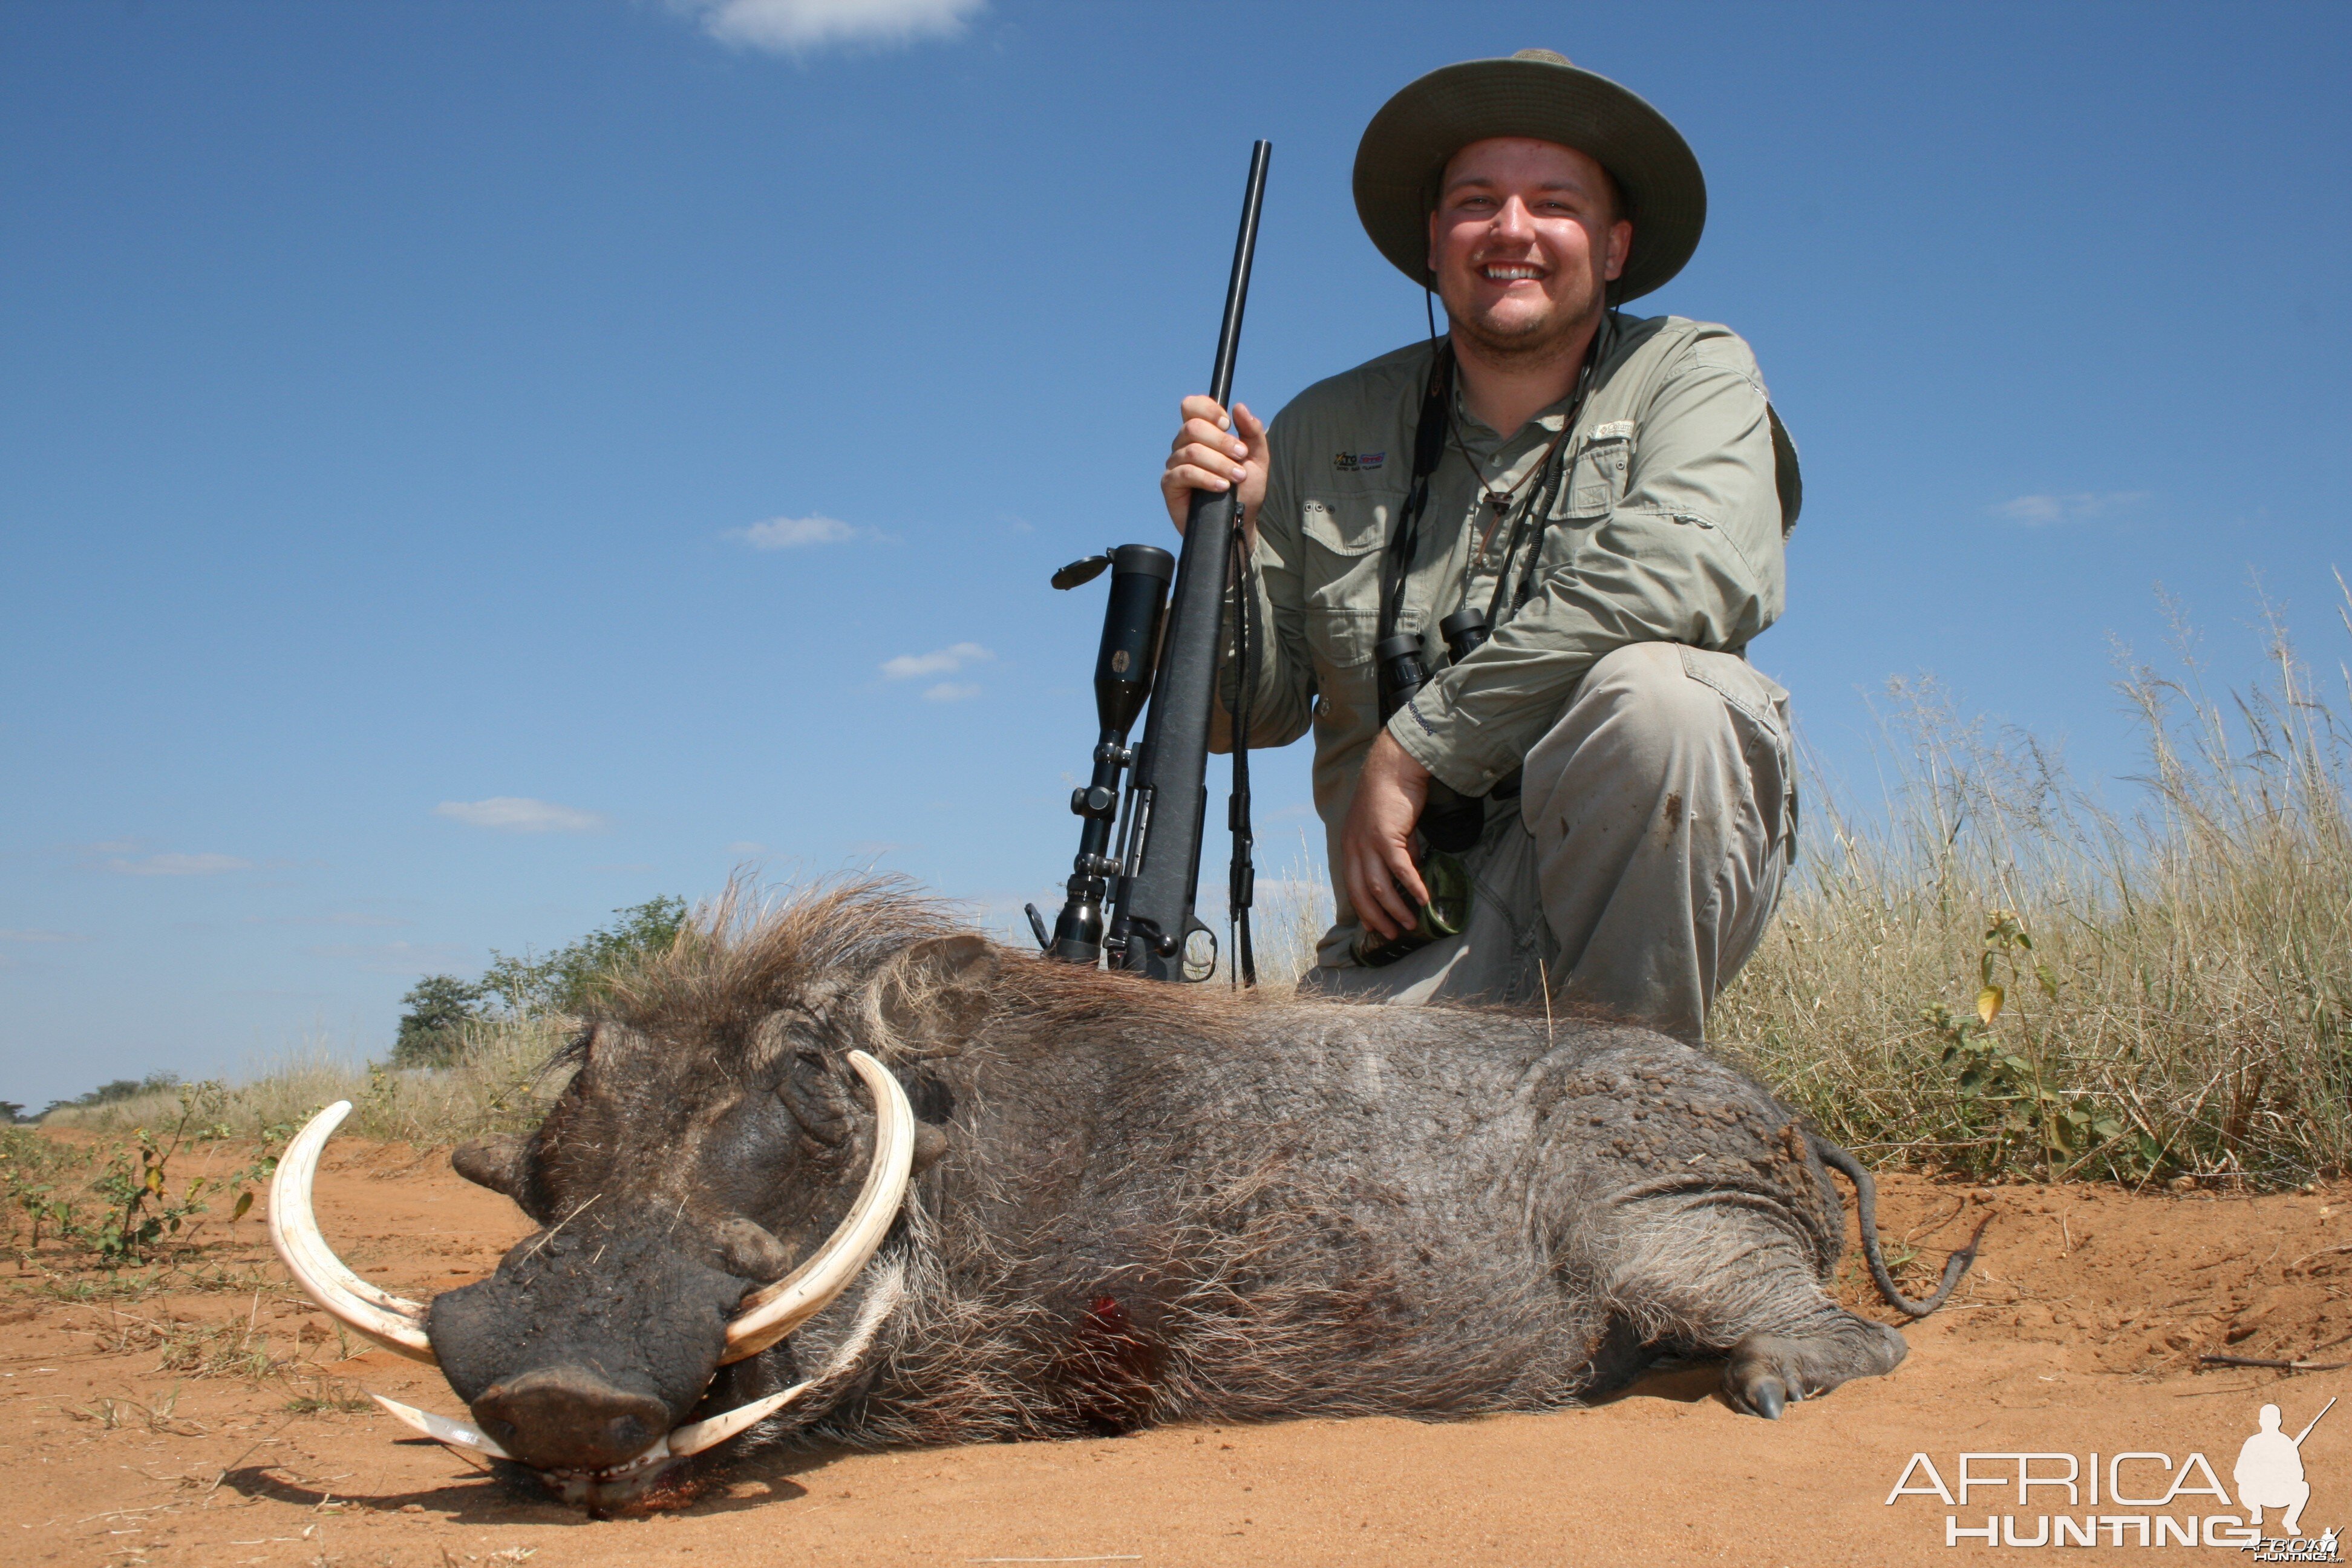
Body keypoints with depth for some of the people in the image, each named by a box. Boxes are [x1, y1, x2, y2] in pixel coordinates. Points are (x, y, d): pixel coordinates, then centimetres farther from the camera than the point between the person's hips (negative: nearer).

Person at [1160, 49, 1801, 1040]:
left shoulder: (1691, 375, 3)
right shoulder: (1326, 434, 9)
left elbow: (1684, 575, -19)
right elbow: (1253, 713, 10)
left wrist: (1418, 742, -19)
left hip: (1654, 876, -1)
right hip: (1422, 922, 2)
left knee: (1650, 690, -32)